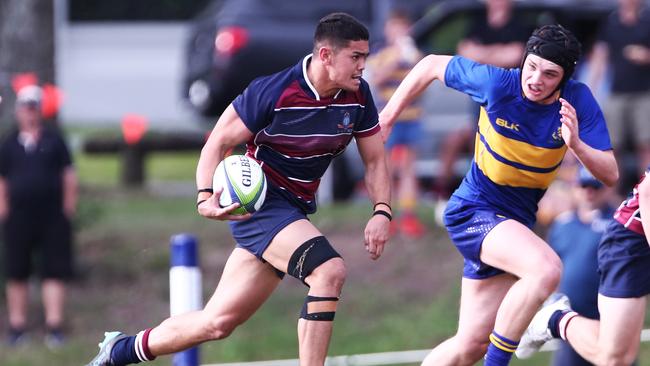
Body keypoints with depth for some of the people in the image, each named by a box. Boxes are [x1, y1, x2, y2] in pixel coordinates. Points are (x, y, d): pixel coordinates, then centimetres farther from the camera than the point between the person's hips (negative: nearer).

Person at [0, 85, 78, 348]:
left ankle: (54, 326, -1)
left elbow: (68, 174, 7)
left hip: (52, 215, -1)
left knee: (54, 272, -3)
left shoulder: (53, 139, 6)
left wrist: (69, 204, 1)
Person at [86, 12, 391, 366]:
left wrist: (381, 212, -10)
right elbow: (218, 142, -10)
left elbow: (375, 160, 7)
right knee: (329, 270, -30)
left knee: (216, 323, 6)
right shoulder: (273, 91, -18)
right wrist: (206, 197, -26)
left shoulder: (358, 95, -2)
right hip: (257, 203, -7)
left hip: (294, 212, 7)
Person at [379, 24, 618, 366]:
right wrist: (386, 119, 3)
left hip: (515, 221, 5)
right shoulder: (496, 83, -17)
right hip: (474, 211, -5)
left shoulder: (578, 101, -11)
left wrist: (577, 145, -33)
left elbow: (610, 174, -14)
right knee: (546, 267, -33)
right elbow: (432, 65, -1)